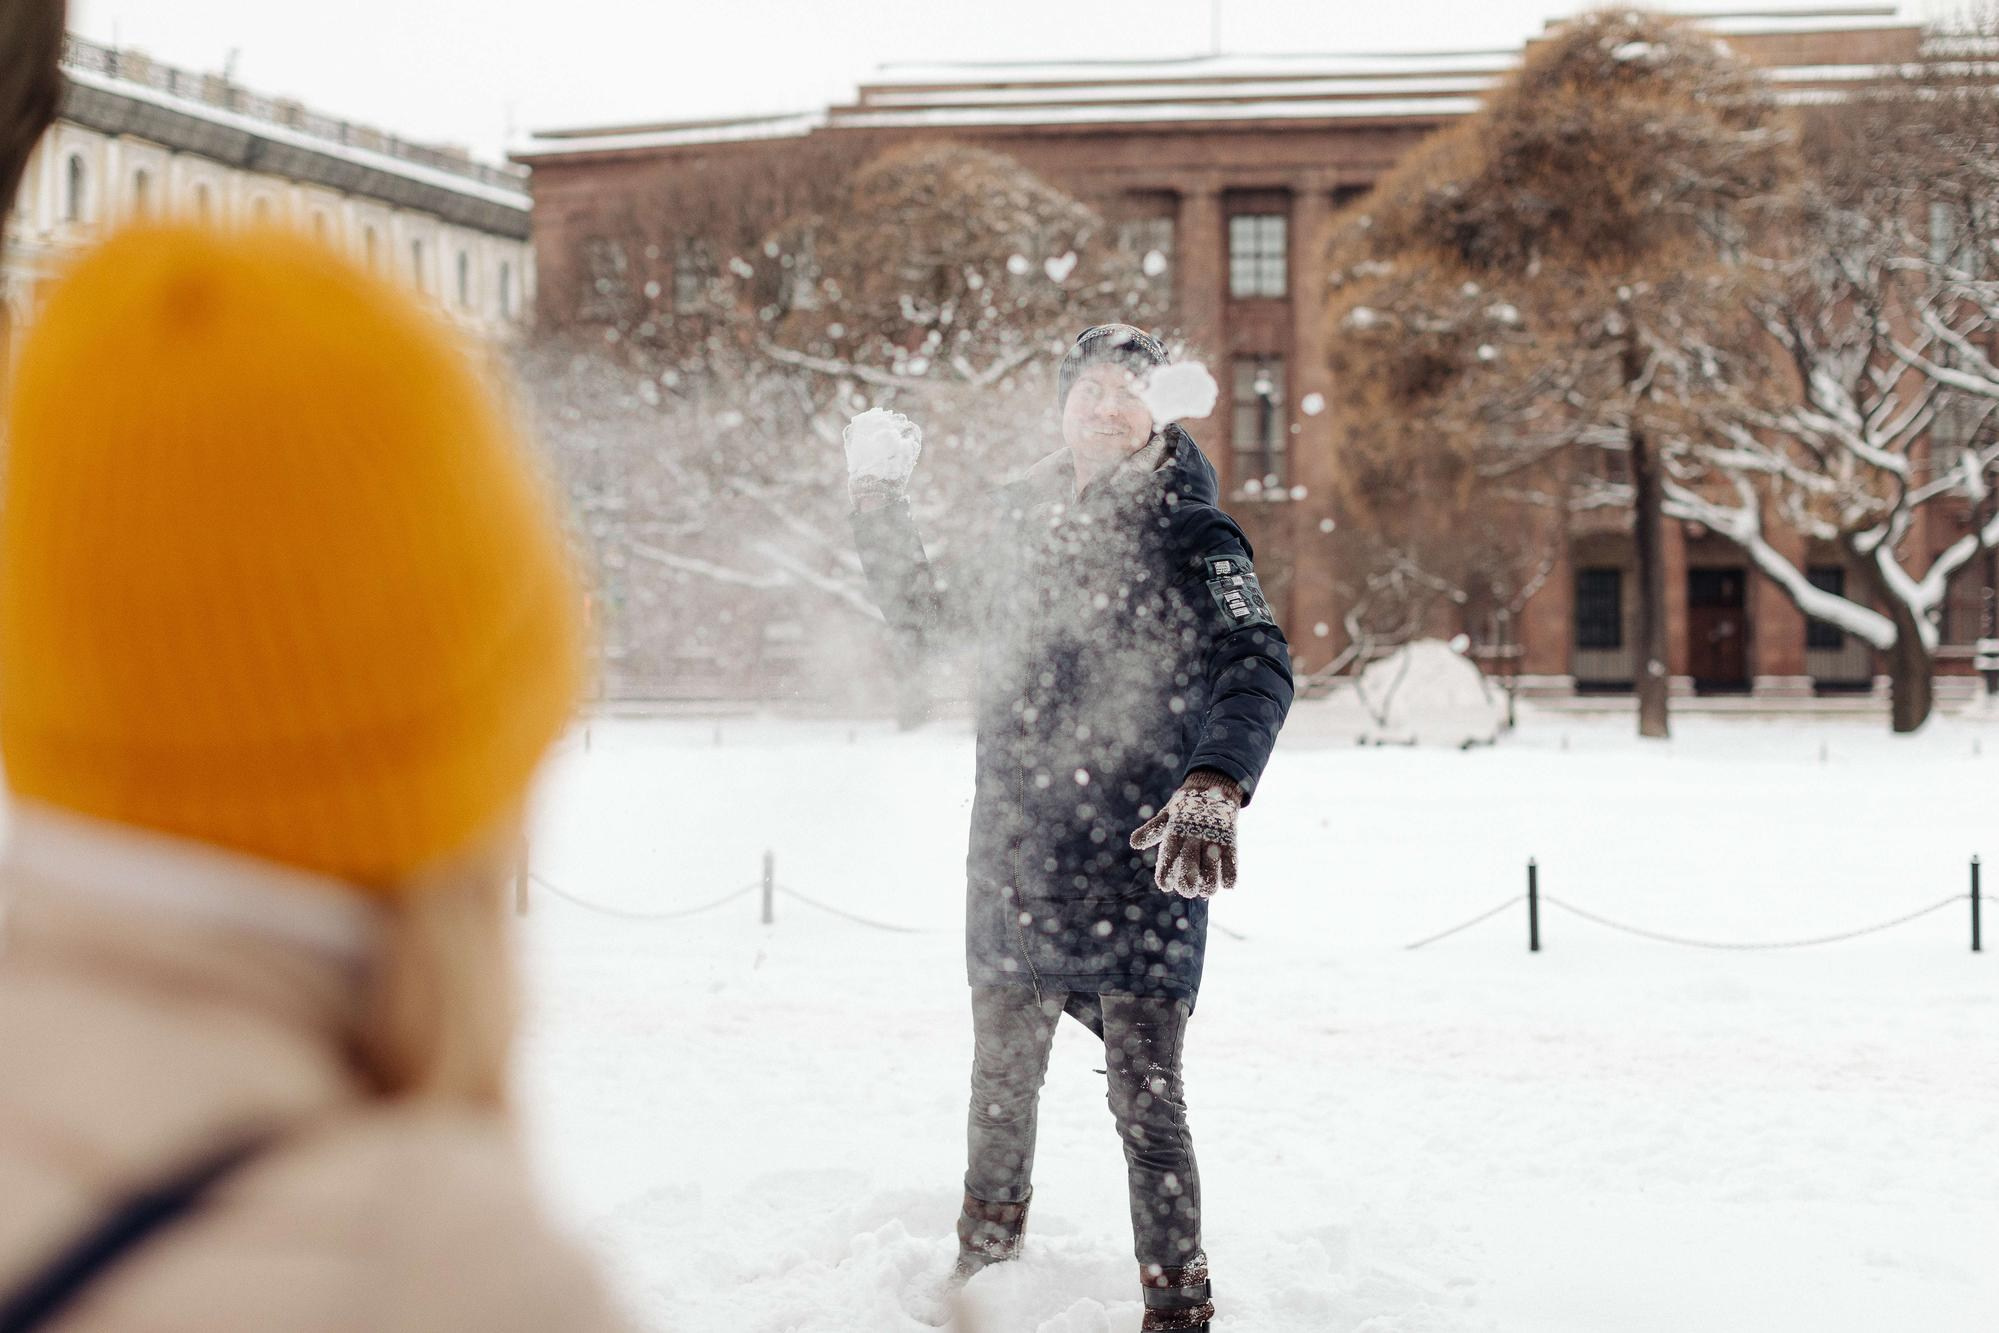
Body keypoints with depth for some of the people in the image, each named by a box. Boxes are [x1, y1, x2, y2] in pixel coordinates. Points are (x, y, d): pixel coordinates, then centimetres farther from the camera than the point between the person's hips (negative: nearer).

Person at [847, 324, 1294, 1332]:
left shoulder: (1191, 538, -6)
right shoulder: (1028, 528, 11)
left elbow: (1256, 668, -21)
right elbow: (925, 616, 27)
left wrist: (1212, 785, -38)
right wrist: (877, 499, 22)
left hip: (1140, 863, -5)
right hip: (1015, 860, 5)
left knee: (1145, 1103, -5)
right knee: (1001, 1081, 16)